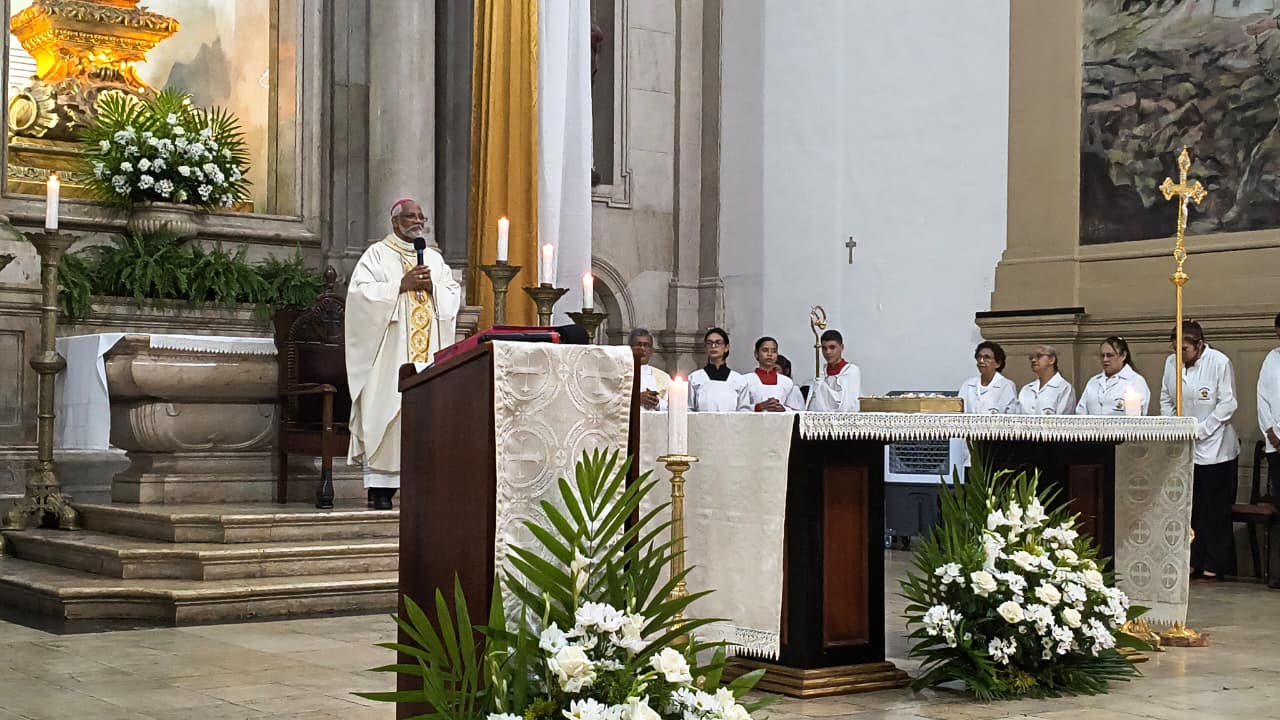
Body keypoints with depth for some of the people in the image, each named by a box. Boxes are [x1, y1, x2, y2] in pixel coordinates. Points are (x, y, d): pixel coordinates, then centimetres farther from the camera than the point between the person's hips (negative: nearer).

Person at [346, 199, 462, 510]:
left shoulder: (434, 257, 20)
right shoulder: (377, 254, 4)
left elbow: (454, 294, 15)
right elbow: (360, 291, -8)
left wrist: (432, 287, -4)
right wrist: (401, 285, -12)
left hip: (428, 351, 5)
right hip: (390, 350, -4)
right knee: (386, 409, -9)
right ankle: (380, 486, -8)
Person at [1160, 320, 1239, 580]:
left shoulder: (1219, 363, -10)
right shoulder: (1171, 363, 4)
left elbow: (1227, 405, -10)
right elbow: (1166, 400, 12)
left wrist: (1199, 431, -14)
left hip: (1214, 449, -5)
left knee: (1215, 510, 1)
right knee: (1188, 508, 5)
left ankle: (1215, 565, 8)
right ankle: (1193, 561, 13)